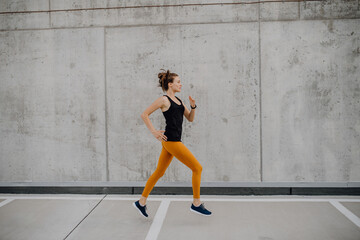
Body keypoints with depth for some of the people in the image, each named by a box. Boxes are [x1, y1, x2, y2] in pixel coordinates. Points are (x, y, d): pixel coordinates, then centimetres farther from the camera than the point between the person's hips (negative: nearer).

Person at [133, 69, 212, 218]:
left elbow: (190, 118, 18)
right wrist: (154, 132, -12)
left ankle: (141, 202, 25)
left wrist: (193, 106, 1)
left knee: (159, 172, 14)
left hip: (173, 141, 9)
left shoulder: (178, 100, 16)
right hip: (171, 141, -9)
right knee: (197, 168, -4)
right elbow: (144, 114, -8)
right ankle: (196, 204, 9)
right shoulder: (164, 100, -8)